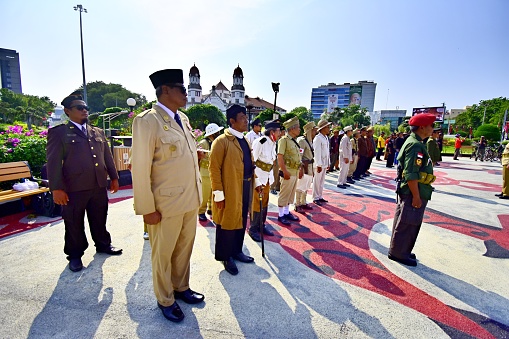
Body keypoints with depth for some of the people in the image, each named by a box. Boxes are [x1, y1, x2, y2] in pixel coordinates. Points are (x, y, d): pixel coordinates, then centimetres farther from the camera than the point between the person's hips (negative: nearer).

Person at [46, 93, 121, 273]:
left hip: (99, 186, 4)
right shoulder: (58, 132, -1)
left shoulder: (98, 132, 14)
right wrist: (56, 188, -13)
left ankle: (103, 244, 33)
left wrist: (114, 177, 14)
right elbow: (53, 162, -7)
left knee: (99, 220, 16)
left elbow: (108, 156, 16)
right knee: (74, 224, 9)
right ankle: (75, 255, 25)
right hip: (74, 188, -4)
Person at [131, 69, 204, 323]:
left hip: (191, 200, 7)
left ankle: (181, 288, 43)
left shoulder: (183, 118, 10)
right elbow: (140, 169, -16)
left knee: (184, 249, 20)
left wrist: (197, 193, 13)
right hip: (166, 203, -7)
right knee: (163, 254, 14)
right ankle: (165, 300, 36)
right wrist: (147, 209, -15)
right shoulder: (147, 121, -14)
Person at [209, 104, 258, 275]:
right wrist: (218, 194, -18)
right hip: (230, 191, -8)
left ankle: (237, 251, 37)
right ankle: (225, 257, 25)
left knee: (241, 222, 18)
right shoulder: (222, 141, -12)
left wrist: (256, 182, 10)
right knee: (227, 224, 7)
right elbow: (214, 168, -15)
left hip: (246, 189, 8)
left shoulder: (245, 140, 13)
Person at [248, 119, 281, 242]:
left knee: (265, 202, 15)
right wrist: (257, 181, -18)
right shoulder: (260, 142, -19)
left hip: (268, 178, 8)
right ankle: (253, 229, 16)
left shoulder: (273, 143, 6)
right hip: (258, 177, -8)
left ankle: (262, 225, 30)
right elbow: (252, 162, -17)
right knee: (257, 203, 1)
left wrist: (271, 178, 13)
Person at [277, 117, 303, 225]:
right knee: (284, 194, 1)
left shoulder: (294, 141, 12)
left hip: (295, 172, 8)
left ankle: (287, 212, 28)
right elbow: (280, 157, -19)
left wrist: (300, 169, 14)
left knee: (291, 194, 16)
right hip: (288, 172, -8)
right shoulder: (284, 140, -13)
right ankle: (281, 215, 13)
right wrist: (285, 171, -21)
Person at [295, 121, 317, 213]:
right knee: (300, 187, -2)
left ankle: (303, 203, 29)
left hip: (309, 167, 9)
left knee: (306, 187, 17)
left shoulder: (310, 140, 10)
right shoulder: (301, 140, -16)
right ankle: (297, 205, 9)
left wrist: (312, 168, 15)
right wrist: (301, 168, -20)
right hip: (303, 167, -9)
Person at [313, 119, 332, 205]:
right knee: (317, 181, 0)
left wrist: (328, 163, 16)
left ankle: (320, 197, 26)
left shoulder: (326, 138, 13)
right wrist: (319, 165, -20)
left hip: (325, 163, 9)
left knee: (322, 181, 15)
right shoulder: (318, 138, -15)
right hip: (319, 164, -9)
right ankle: (316, 198, 10)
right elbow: (317, 153, -19)